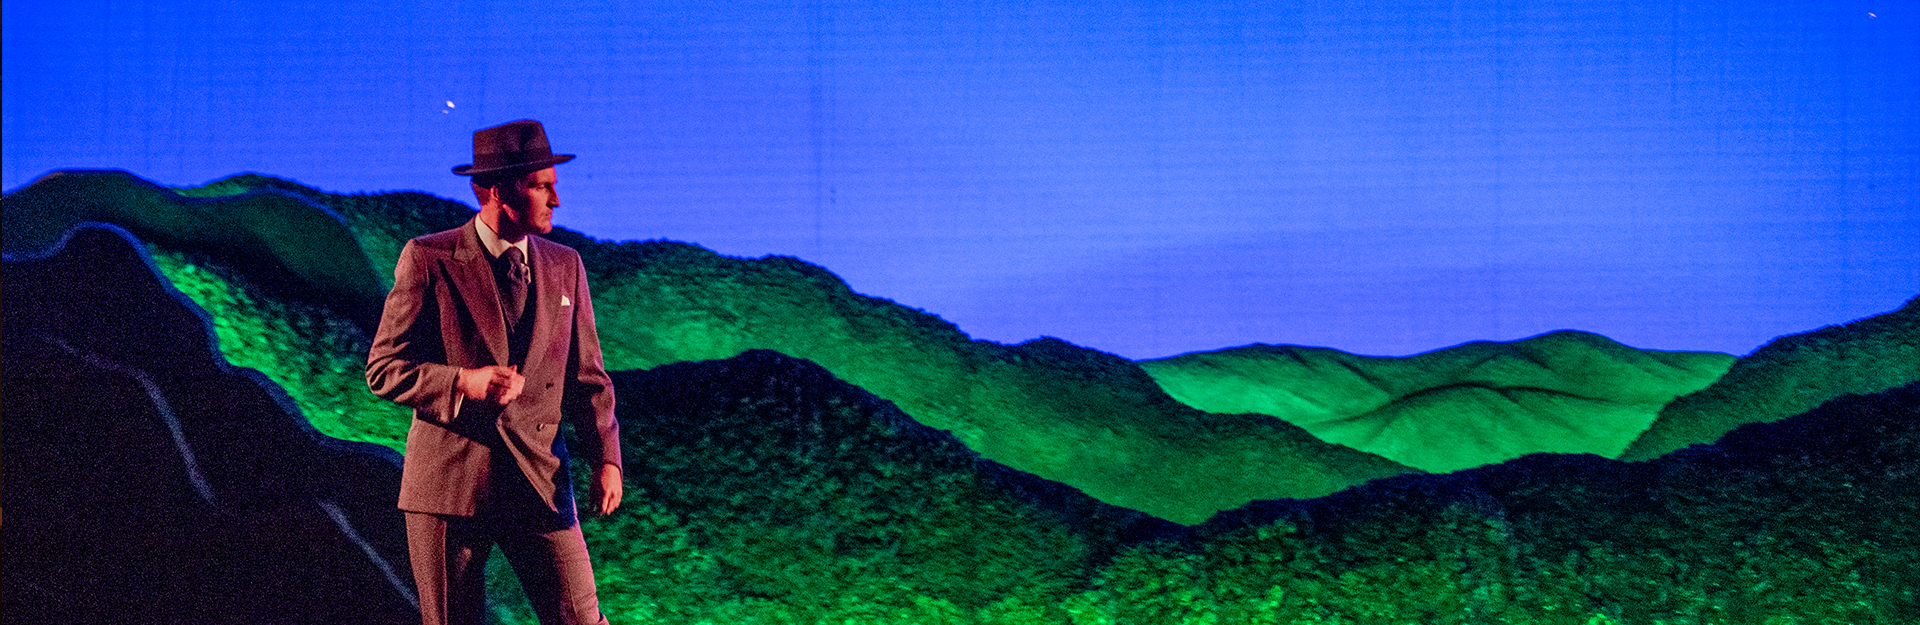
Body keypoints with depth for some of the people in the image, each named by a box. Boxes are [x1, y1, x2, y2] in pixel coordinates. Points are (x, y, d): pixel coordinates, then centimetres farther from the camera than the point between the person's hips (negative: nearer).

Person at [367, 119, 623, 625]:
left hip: (539, 481, 3)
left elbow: (586, 375, 12)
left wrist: (606, 458, -2)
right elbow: (383, 368, -3)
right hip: (450, 483, -3)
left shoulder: (565, 266, 10)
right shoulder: (429, 259, -3)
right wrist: (463, 383, -19)